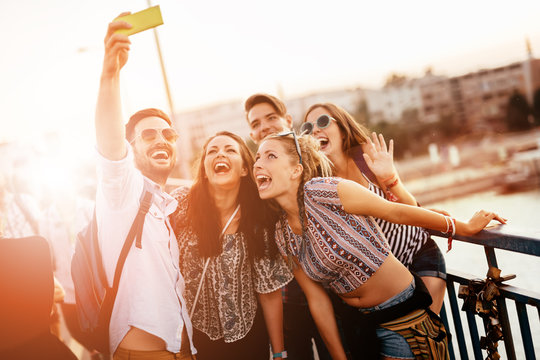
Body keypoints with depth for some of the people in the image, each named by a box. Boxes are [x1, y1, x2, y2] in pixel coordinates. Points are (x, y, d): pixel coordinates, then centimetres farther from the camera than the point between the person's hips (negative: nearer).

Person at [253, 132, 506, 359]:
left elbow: (396, 211, -15)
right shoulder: (283, 236, -3)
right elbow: (317, 300, 3)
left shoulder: (323, 191, -22)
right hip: (361, 322, 5)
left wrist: (466, 228, -5)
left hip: (404, 313, -5)